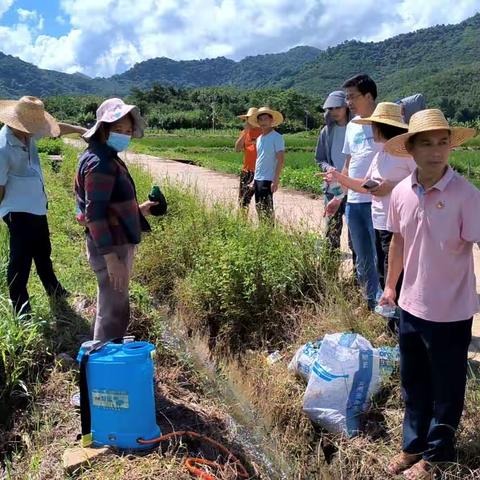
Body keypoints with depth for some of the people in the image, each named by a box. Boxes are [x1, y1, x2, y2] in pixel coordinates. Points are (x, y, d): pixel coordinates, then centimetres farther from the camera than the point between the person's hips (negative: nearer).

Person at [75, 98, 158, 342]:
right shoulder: (100, 163, -19)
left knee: (111, 306, 21)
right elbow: (95, 214, -24)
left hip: (117, 242, 10)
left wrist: (138, 210, 17)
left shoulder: (107, 158, 12)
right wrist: (111, 257, -26)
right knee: (114, 312, 0)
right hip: (111, 247, -10)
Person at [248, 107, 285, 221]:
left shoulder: (277, 137, -8)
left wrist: (276, 180, -19)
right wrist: (254, 178, 17)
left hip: (267, 180, -8)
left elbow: (281, 160, -13)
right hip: (257, 179, 8)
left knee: (267, 209, -4)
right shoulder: (259, 138, 15)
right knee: (259, 208, 12)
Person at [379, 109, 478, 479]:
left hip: (450, 313, -5)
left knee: (446, 390, 14)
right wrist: (391, 286, 18)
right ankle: (413, 445, 42)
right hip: (411, 306, 5)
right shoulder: (401, 193, -3)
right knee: (413, 384, 21)